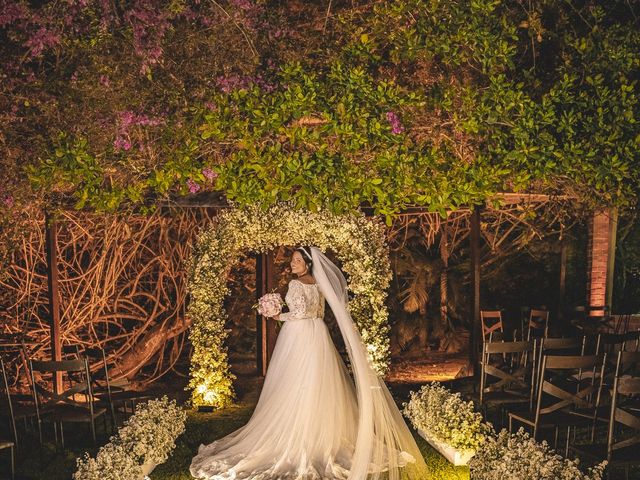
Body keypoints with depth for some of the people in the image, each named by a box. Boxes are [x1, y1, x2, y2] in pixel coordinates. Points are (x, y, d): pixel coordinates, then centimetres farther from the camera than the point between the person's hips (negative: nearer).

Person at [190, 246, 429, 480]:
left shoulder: (296, 284, -14)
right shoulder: (318, 283, 9)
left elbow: (300, 312, -21)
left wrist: (280, 316, -7)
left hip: (299, 335, -8)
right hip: (318, 334, 8)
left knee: (296, 388, -1)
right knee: (319, 388, 12)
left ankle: (297, 442, 3)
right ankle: (326, 434, 18)